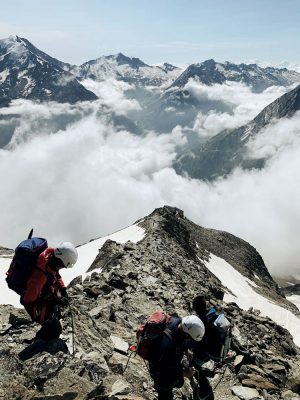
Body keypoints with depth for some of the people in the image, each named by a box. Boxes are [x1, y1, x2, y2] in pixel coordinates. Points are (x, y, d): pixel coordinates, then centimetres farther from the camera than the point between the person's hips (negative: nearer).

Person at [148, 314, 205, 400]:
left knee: (179, 382, 34)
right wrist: (183, 373, -23)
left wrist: (185, 349, -2)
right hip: (161, 374, -7)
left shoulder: (177, 321, -26)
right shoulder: (167, 346, -49)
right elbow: (162, 372, -32)